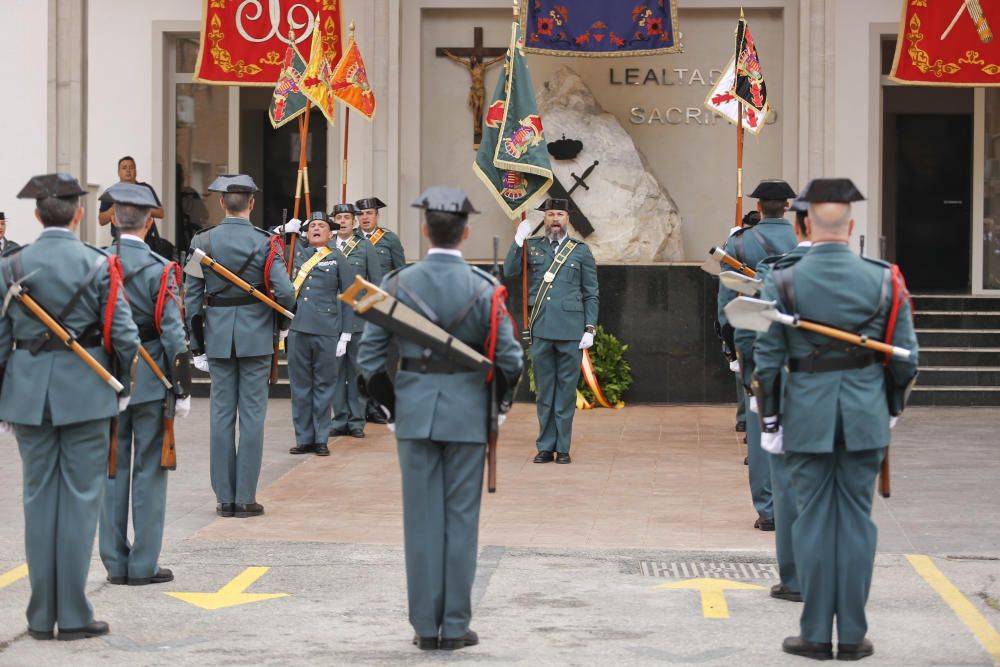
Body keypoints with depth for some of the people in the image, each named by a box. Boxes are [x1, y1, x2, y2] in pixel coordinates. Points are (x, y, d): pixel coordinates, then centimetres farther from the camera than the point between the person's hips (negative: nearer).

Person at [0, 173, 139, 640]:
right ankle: (74, 615, 4)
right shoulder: (99, 265, -7)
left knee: (39, 497, 9)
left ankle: (42, 616, 13)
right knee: (81, 498, 3)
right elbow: (124, 336, -7)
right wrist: (123, 387, 9)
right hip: (85, 391, -2)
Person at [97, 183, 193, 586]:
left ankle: (115, 563, 13)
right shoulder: (159, 270, -10)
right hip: (151, 382, -3)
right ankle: (143, 565, 4)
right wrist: (183, 389, -7)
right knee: (148, 470, 3)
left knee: (112, 470, 9)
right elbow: (173, 333, -13)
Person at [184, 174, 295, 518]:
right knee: (252, 414, 3)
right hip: (256, 335, -2)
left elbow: (192, 297, 0)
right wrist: (283, 313, 9)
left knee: (222, 413, 8)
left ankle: (225, 497, 9)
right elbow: (284, 292, -15)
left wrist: (197, 344, 7)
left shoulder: (202, 241, -1)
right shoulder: (265, 243, -8)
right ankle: (245, 497, 3)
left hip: (218, 335, 2)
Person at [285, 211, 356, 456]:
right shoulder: (297, 252, 12)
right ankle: (304, 438, 13)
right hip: (297, 330, 3)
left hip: (327, 333, -3)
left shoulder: (338, 260, 4)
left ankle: (321, 440, 9)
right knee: (300, 386, 6)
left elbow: (348, 300, 4)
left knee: (324, 386, 3)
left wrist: (345, 335, -2)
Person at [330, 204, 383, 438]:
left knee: (357, 370, 1)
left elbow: (377, 282, 7)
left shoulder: (365, 247, 6)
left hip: (359, 319, -1)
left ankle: (357, 421, 6)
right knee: (336, 370, 3)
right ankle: (340, 419, 10)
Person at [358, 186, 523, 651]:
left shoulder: (398, 283, -4)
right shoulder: (482, 289, -8)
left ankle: (425, 625, 10)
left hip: (414, 411, 2)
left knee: (422, 519, 6)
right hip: (466, 412, -1)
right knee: (461, 518, 5)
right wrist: (505, 391, 13)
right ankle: (455, 627, 8)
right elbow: (509, 358, -8)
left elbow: (371, 352, -1)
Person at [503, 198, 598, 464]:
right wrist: (518, 240, -11)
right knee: (544, 390, 6)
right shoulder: (532, 246, 10)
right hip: (541, 330, 1)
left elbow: (591, 294, 5)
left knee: (566, 389, 2)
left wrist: (590, 329, -3)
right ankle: (545, 446, 11)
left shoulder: (581, 251, 6)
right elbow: (509, 271, -2)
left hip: (570, 331, -1)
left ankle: (562, 447, 8)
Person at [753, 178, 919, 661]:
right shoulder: (883, 281, -2)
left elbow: (767, 360, -6)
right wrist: (891, 410, 15)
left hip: (807, 418, -1)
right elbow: (905, 357, 1)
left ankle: (816, 636, 10)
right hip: (865, 419, 1)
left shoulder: (783, 283, -6)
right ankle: (852, 636, 11)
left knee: (813, 520, 5)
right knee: (856, 520, 7)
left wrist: (769, 421, 2)